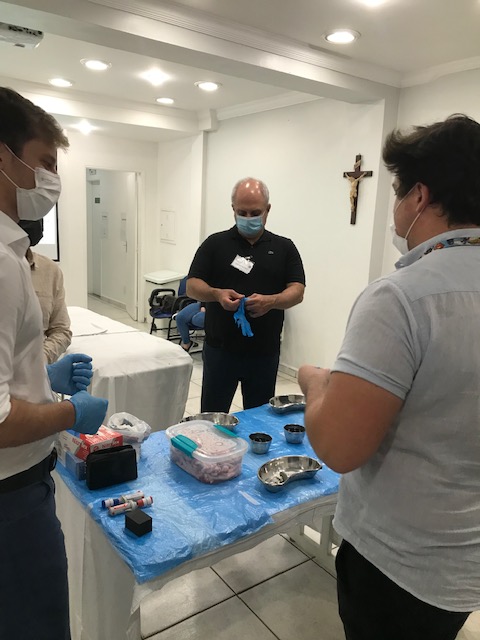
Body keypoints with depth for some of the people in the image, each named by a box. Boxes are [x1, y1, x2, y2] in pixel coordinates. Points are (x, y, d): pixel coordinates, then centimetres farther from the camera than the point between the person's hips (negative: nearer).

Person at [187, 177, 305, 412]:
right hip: (220, 348, -1)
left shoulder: (284, 247, 5)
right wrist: (217, 294, -23)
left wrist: (271, 301, -24)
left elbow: (297, 291, -2)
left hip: (264, 351, 1)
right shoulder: (215, 244, 3)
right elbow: (192, 286, -1)